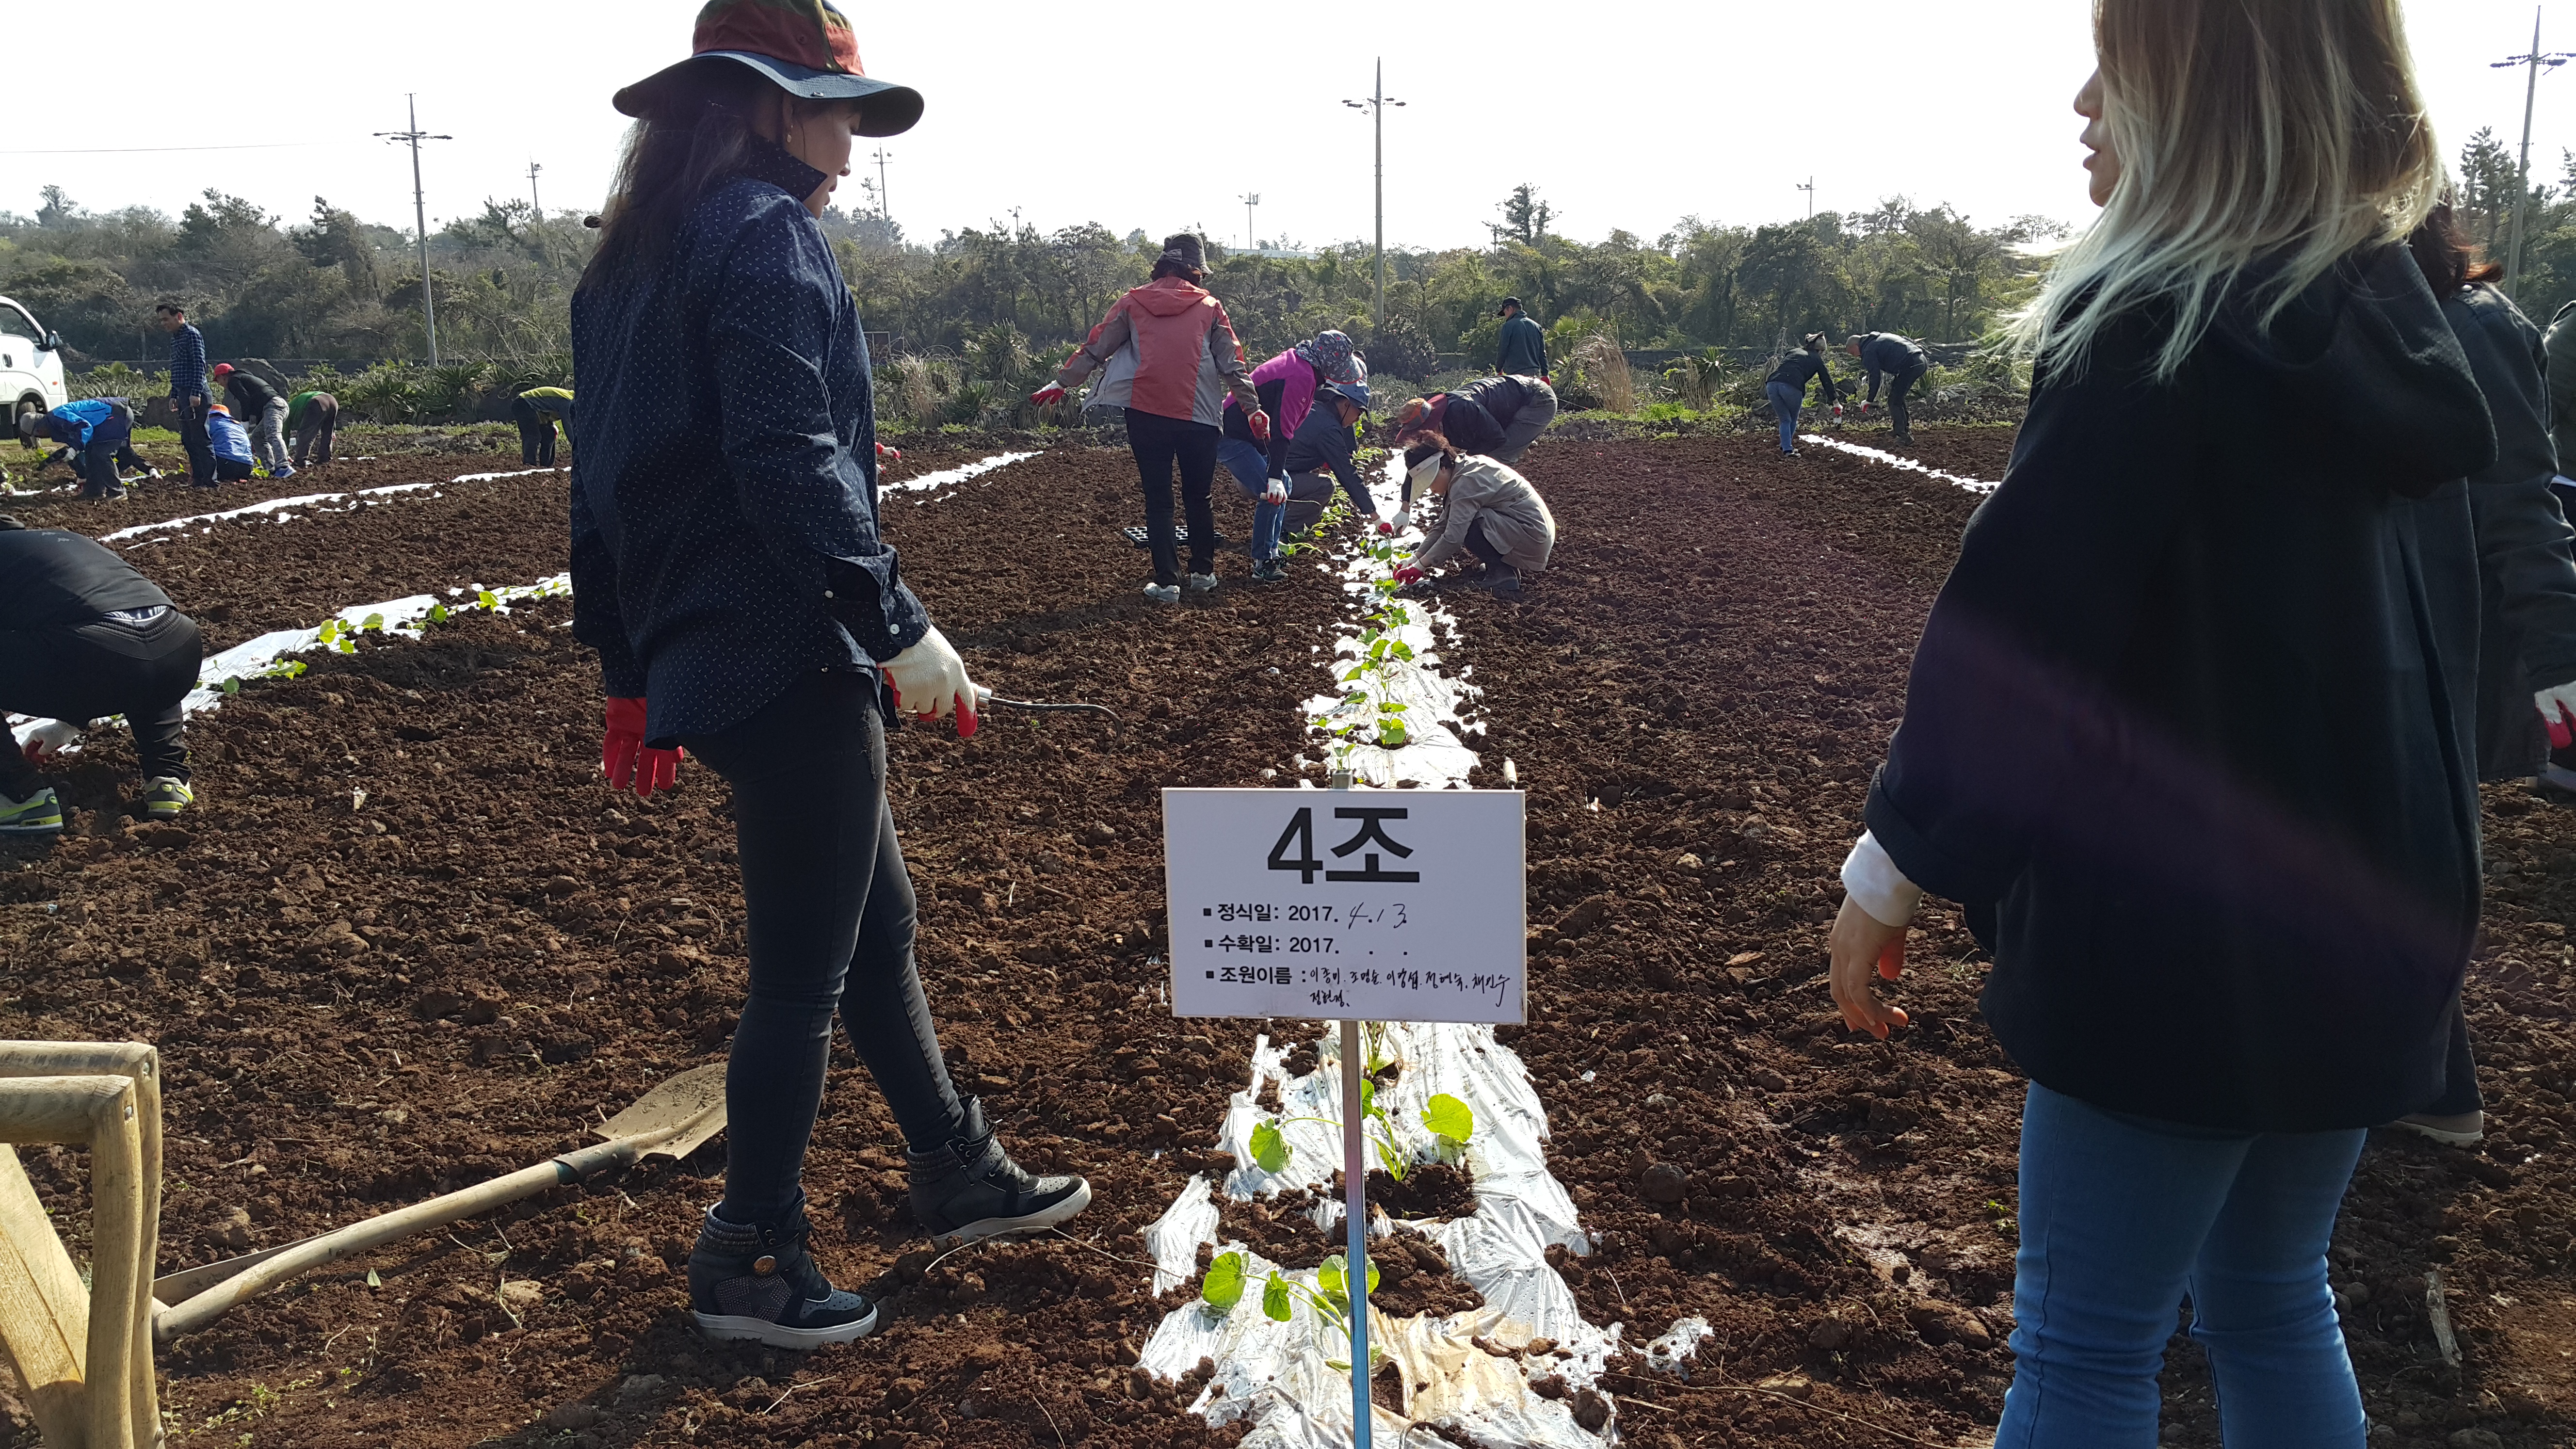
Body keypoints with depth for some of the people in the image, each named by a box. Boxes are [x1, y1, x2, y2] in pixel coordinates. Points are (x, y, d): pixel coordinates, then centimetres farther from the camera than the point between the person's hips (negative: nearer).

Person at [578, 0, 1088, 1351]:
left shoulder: (626, 261, 17)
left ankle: (957, 1173, 35)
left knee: (876, 920, 20)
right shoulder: (767, 235, -12)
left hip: (691, 655, 10)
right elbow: (791, 464, -24)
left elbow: (603, 480, 18)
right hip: (785, 660, -10)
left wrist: (631, 678, 22)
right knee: (804, 973, 3)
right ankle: (749, 1263, 18)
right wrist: (899, 626, -20)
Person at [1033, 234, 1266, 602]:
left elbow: (1095, 349, 10)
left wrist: (1061, 382, 18)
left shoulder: (1133, 303, 8)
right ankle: (1203, 572, 22)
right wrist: (1252, 408, 10)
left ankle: (1167, 582, 2)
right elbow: (1232, 364, 5)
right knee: (1198, 498, 16)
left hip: (1146, 413, 0)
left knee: (1158, 500, 6)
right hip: (1198, 417, 0)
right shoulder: (1209, 307, 7)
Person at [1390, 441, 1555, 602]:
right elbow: (1443, 526, 13)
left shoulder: (1466, 482, -19)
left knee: (1462, 522, -20)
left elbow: (1453, 536, -23)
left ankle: (1502, 575, -13)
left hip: (1531, 534, -10)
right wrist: (1416, 558, 6)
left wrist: (1421, 566, -15)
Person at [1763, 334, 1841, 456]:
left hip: (1772, 384, 4)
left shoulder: (1794, 352, 33)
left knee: (1785, 420, 16)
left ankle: (1787, 449, 8)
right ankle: (1787, 448, 22)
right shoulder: (1816, 359, 22)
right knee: (1793, 420, 19)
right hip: (1792, 387, -4)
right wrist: (1836, 403, 35)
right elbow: (1827, 381, 26)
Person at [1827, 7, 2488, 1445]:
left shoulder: (2164, 334, -17)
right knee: (2273, 1296, 22)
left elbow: (2018, 633, -20)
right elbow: (2435, 632, 16)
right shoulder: (2395, 321, 8)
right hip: (2372, 915, 8)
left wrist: (1900, 861, -10)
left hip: (2182, 927, -8)